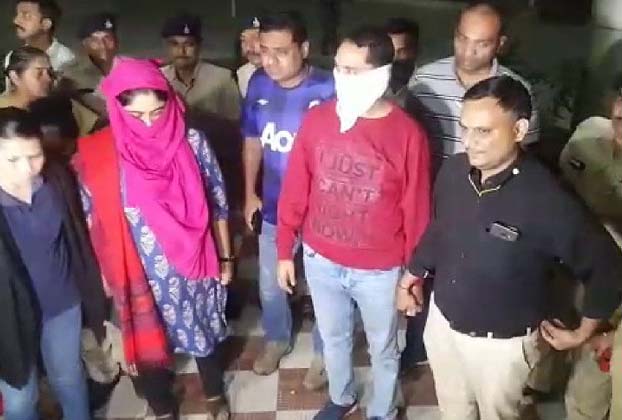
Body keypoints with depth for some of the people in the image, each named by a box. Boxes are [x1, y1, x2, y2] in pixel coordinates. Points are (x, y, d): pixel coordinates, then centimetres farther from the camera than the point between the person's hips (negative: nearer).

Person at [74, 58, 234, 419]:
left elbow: (218, 203, -4)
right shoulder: (97, 156, -15)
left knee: (204, 332, 22)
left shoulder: (192, 142, -14)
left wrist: (225, 257, 2)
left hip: (194, 267, 1)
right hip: (140, 275, 0)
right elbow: (94, 223, -3)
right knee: (148, 340, 19)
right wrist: (105, 275, 3)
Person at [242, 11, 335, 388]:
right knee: (270, 285, 21)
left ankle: (324, 354, 40)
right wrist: (250, 193, 9)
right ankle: (277, 340, 49)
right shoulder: (258, 84, -7)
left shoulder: (329, 89, -21)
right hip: (273, 208, 4)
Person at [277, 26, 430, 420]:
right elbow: (295, 190, -1)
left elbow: (416, 212, -10)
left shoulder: (408, 134, -18)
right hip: (320, 260, 3)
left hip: (379, 269, -3)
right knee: (333, 338, 26)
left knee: (383, 349, 20)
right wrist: (285, 250, 3)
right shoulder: (317, 119, -9)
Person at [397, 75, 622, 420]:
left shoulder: (548, 201, -29)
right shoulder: (453, 171, -14)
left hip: (502, 343, -4)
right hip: (442, 322, 5)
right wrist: (414, 274, 14)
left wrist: (583, 332, -4)